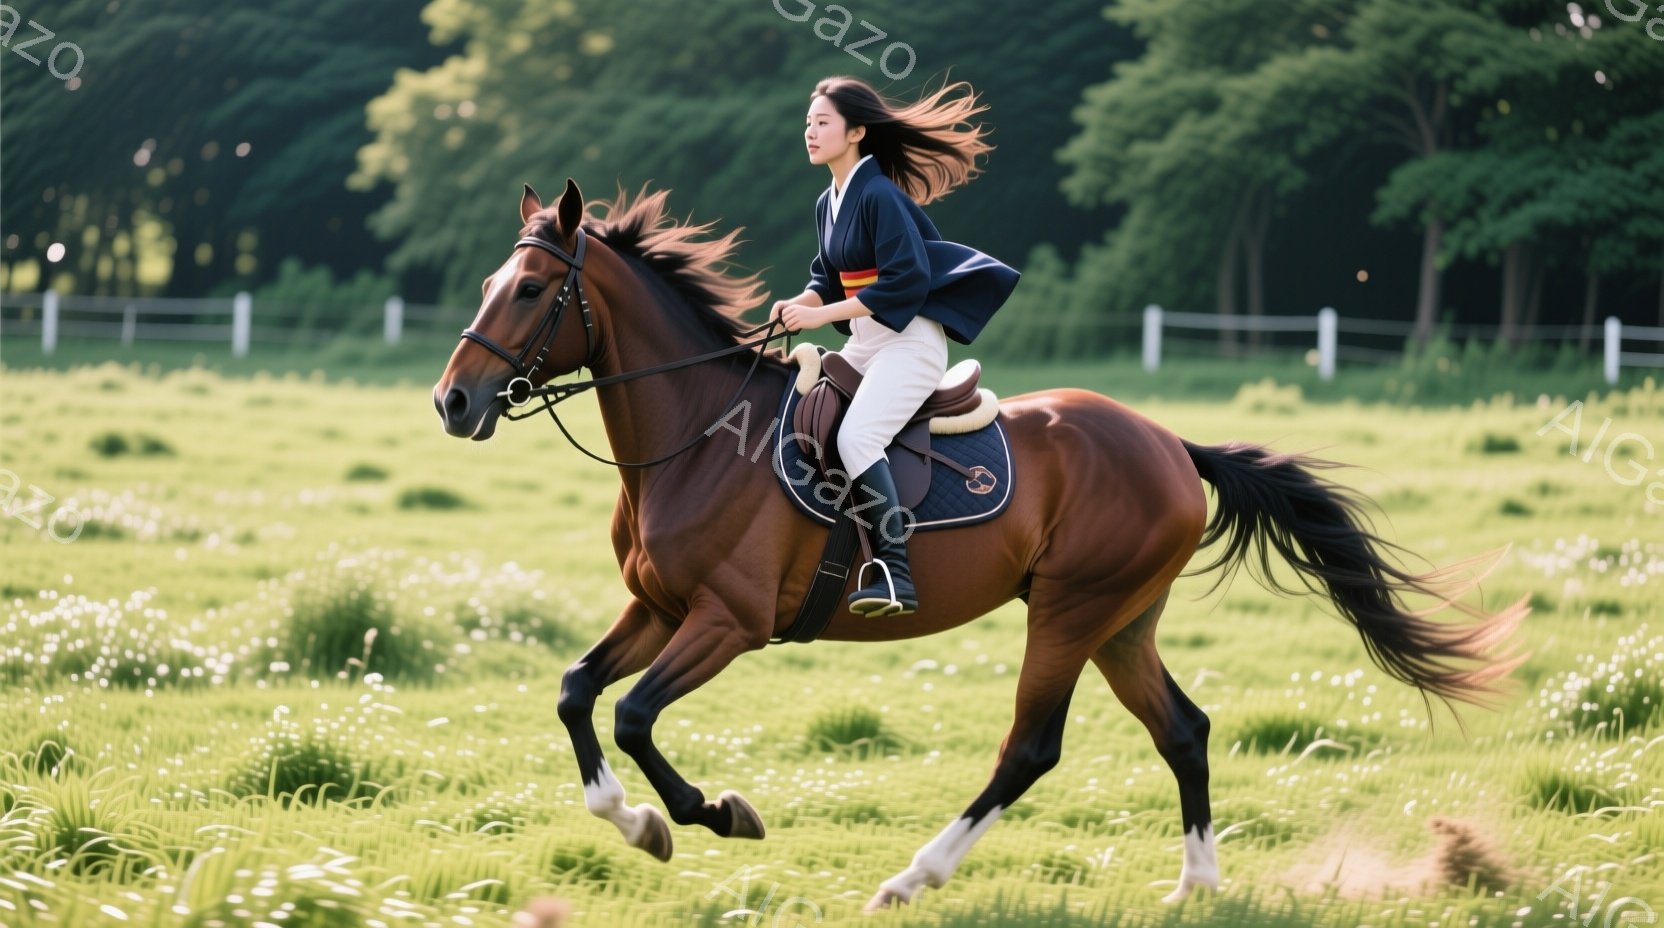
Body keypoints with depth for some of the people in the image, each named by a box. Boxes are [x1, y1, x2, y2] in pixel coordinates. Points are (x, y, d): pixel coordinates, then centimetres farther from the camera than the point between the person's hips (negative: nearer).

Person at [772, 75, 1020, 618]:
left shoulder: (880, 196, -16)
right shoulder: (829, 204, 12)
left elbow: (905, 281, -23)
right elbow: (828, 278, 19)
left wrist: (824, 314, -22)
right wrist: (800, 305, -4)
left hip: (910, 339, -10)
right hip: (863, 343, 10)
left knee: (856, 437, -28)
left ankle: (894, 572, -33)